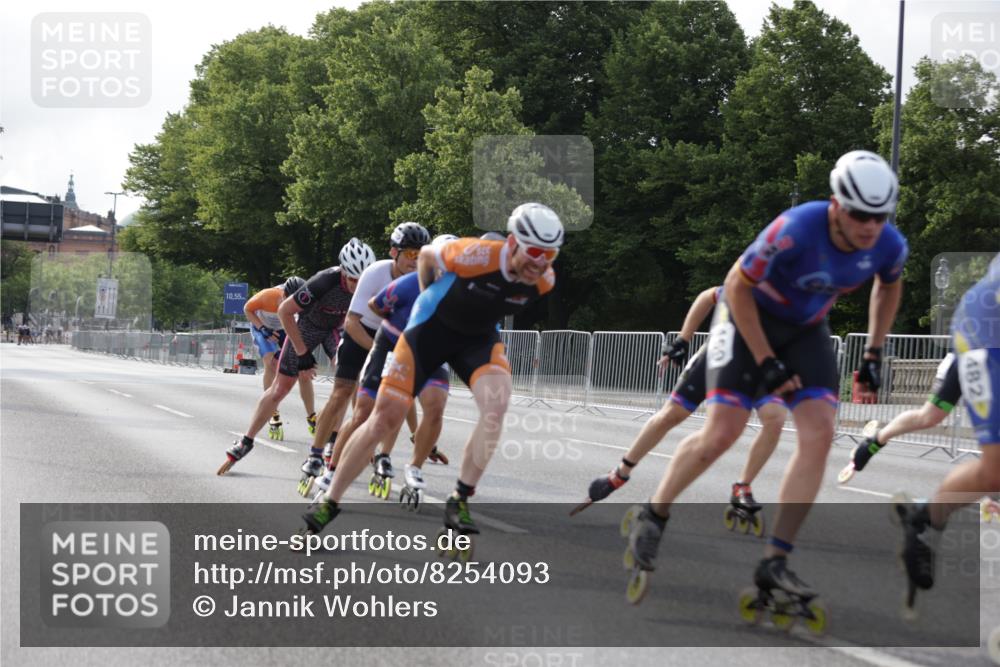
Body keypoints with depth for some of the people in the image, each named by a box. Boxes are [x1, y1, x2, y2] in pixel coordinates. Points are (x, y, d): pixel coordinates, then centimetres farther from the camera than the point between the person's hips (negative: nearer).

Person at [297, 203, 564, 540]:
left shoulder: (544, 281, -19)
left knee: (497, 402, -26)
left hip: (479, 336, 3)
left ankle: (459, 500, -14)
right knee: (385, 417, -4)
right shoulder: (478, 255, -33)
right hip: (431, 328, -3)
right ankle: (329, 501, 11)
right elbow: (427, 255, -10)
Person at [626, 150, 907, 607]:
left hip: (806, 330, 5)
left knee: (819, 435, -14)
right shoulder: (795, 231, -35)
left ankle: (774, 563, -9)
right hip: (749, 316, -5)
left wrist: (874, 354, 4)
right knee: (722, 434, -13)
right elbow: (737, 287, -22)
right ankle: (653, 517, 13)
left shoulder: (889, 246, -18)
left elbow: (888, 286, 9)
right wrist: (766, 362, -21)